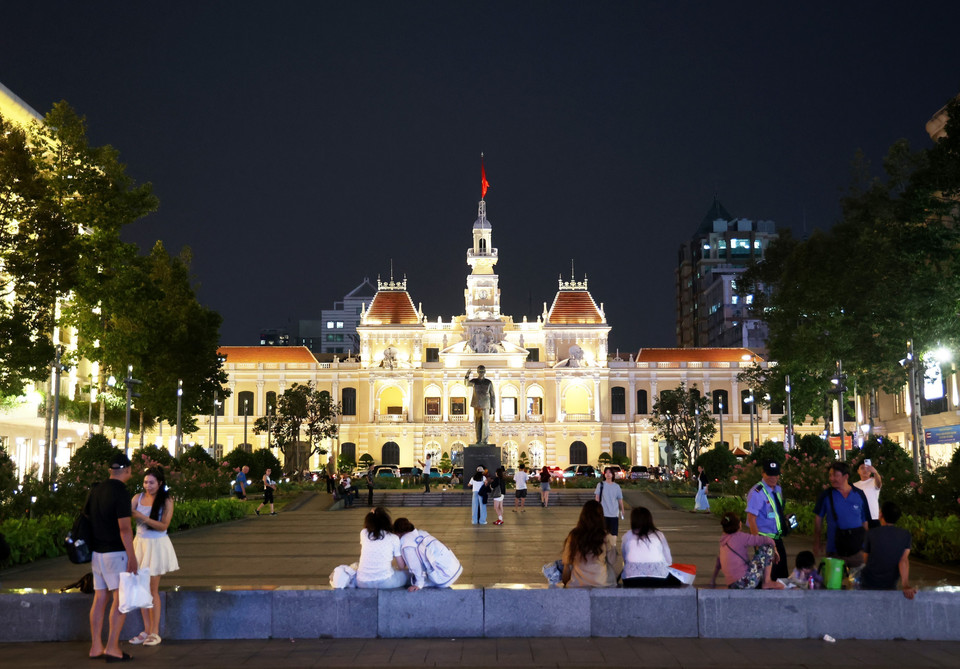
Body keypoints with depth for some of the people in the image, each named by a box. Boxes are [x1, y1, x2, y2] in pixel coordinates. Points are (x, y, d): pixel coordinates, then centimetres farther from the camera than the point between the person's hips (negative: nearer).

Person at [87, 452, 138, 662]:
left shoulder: (95, 491, 9)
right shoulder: (121, 492, -15)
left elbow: (88, 521, 14)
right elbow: (124, 528, -19)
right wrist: (132, 557, -15)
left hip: (97, 551, 8)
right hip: (115, 552, -8)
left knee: (99, 598, 11)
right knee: (121, 598, -4)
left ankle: (96, 646, 14)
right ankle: (112, 647, -8)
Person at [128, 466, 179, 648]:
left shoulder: (167, 501, -7)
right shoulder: (138, 498, 1)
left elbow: (163, 525, -14)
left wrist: (143, 517, -24)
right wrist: (128, 513, -32)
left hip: (156, 545, -4)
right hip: (140, 543, 4)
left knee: (153, 589, -1)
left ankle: (155, 632, 6)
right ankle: (147, 630, 15)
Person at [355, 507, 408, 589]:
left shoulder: (363, 533, 4)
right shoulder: (394, 538, -1)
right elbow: (402, 566, 6)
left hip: (363, 583, 2)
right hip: (385, 582, -2)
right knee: (407, 573, 23)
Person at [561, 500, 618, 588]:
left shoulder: (573, 536, -4)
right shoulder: (606, 538, -9)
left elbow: (567, 564, 3)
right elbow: (612, 562, 2)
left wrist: (565, 583, 19)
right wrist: (614, 544, 15)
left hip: (576, 585, 1)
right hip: (601, 585, 0)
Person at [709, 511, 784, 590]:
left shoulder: (723, 543, 16)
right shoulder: (740, 537, -6)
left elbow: (718, 563, 28)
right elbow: (767, 540, -9)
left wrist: (713, 580, 41)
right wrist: (775, 550, 11)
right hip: (746, 581, -9)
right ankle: (767, 582, 0)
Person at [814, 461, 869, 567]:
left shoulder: (859, 494, 2)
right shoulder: (826, 495, -1)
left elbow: (865, 521, 9)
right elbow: (818, 519, 6)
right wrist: (816, 543, 5)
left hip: (856, 549, 1)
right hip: (834, 550, -1)